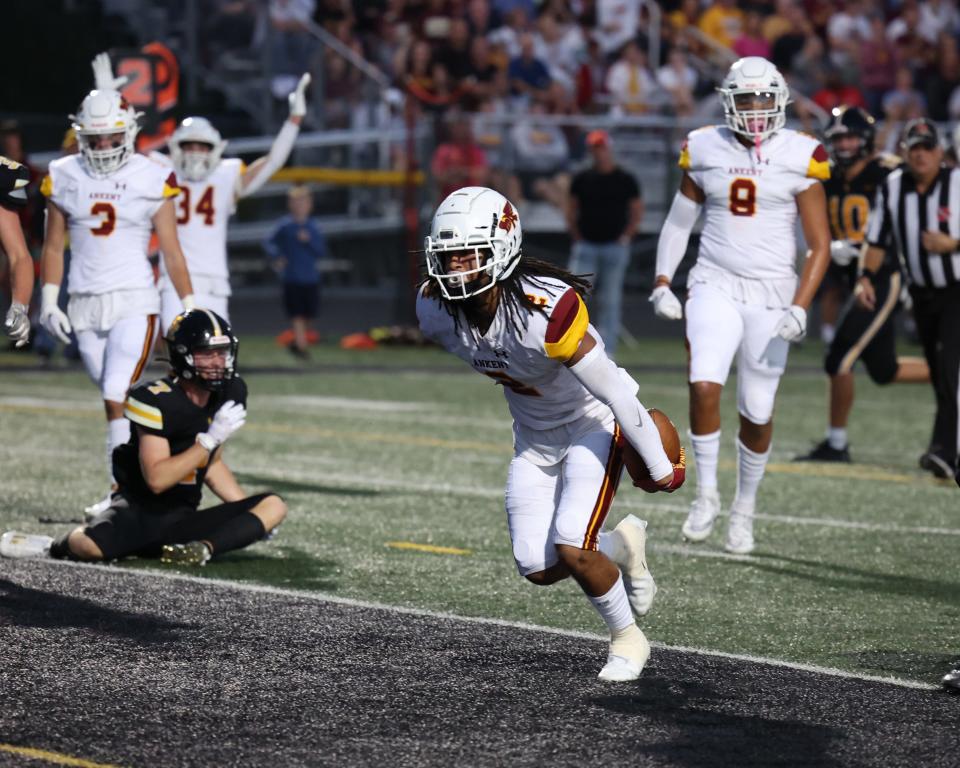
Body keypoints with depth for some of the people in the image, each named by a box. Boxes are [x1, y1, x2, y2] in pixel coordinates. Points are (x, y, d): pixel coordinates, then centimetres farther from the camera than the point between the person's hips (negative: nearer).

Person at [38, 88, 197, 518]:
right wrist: (49, 302, 4)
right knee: (115, 399, 8)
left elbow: (171, 251, 3)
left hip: (134, 301, -3)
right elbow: (53, 247, 12)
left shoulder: (151, 180, -1)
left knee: (117, 398, -15)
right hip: (85, 304, 3)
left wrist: (189, 307, 2)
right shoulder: (64, 178, 6)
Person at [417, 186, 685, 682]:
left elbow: (615, 393, -27)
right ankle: (620, 546, 30)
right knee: (538, 569, 0)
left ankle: (628, 639, 8)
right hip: (534, 437, 6)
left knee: (571, 551, -19)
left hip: (592, 426, -6)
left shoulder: (545, 310, -37)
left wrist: (660, 467, -19)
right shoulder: (437, 310, -18)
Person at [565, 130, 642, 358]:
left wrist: (626, 236, -2)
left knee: (609, 301, 1)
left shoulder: (625, 180, 3)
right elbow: (571, 209, 14)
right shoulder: (582, 179, 7)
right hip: (586, 245, 1)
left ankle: (607, 349, 5)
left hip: (614, 246, -1)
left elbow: (637, 211, 8)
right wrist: (576, 237, 4)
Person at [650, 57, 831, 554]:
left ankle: (745, 507, 26)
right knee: (704, 387, -20)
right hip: (715, 285, 1)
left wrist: (799, 308, -15)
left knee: (758, 411, 5)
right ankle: (706, 494, -2)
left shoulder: (799, 158, -6)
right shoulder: (706, 150, 1)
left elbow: (819, 245, -5)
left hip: (771, 293, -1)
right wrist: (662, 284, 3)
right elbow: (678, 222, 14)